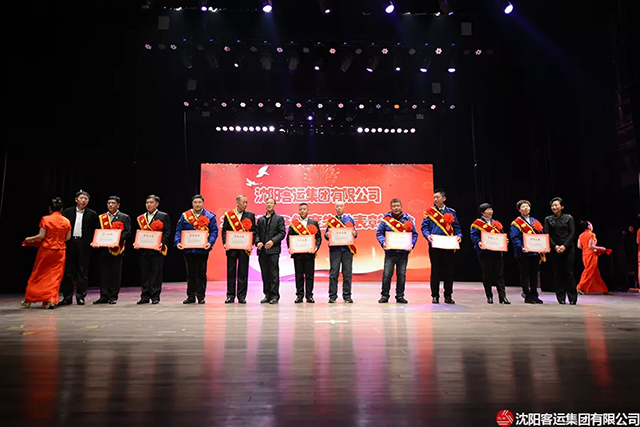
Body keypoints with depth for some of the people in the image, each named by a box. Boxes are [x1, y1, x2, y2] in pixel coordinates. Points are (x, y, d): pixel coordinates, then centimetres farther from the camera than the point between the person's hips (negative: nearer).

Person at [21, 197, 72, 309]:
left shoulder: (46, 219, -8)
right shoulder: (66, 221, 0)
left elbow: (41, 236, -10)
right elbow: (68, 237, 2)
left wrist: (29, 239, 6)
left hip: (46, 249, -2)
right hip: (60, 251, 2)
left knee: (38, 274, 12)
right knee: (55, 276, 8)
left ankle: (28, 300, 24)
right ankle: (51, 300, 1)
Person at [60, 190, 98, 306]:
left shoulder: (92, 214, 5)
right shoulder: (67, 212, 8)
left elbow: (95, 230, 5)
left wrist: (93, 242, -5)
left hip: (84, 245, -1)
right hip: (70, 244, 1)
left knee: (83, 271, 2)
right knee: (68, 271, 5)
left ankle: (80, 297, 10)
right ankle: (67, 297, 13)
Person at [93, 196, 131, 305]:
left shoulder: (124, 217, 5)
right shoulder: (101, 217, 16)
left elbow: (127, 232, -3)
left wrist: (119, 238, -20)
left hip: (116, 249, -3)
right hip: (103, 248, 3)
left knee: (115, 273, 1)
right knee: (104, 273, 5)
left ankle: (113, 296, 8)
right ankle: (104, 296, 12)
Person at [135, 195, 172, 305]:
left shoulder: (163, 216, 2)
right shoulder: (141, 218, 16)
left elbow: (167, 232, -5)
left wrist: (162, 243, -18)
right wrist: (136, 243, 0)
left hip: (157, 250, -4)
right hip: (144, 250, 4)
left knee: (156, 273, 0)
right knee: (144, 274, 7)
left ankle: (155, 297, 7)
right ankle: (145, 296, 16)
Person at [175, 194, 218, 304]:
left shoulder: (210, 217, 2)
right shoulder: (185, 216, 7)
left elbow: (214, 231, -2)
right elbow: (178, 230, 6)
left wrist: (210, 242, -18)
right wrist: (177, 242, -10)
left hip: (202, 250, -2)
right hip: (188, 249, 2)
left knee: (201, 273, 4)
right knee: (190, 274, 10)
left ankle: (201, 296, 13)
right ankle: (191, 296, 19)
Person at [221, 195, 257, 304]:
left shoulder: (250, 215, 7)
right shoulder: (228, 215, 7)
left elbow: (254, 231, 5)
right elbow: (224, 230, 6)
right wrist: (225, 243, -9)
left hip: (244, 248, 0)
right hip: (231, 247, 0)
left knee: (243, 272, 2)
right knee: (231, 271, 5)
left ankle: (242, 296, 10)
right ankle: (230, 296, 14)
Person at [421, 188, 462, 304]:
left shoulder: (451, 212, 11)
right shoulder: (429, 212, 6)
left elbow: (456, 228, 11)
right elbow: (424, 227, 1)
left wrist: (459, 236, -8)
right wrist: (428, 235, -18)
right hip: (435, 246, -2)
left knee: (449, 271, 5)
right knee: (435, 271, 3)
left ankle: (448, 296, 16)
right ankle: (435, 296, 11)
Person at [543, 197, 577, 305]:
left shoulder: (569, 218, 5)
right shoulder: (548, 219, 8)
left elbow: (572, 233, -1)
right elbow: (547, 235, 2)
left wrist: (564, 246, -12)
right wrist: (555, 246, -10)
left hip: (568, 248, -1)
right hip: (554, 250, 1)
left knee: (569, 272, -3)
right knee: (558, 273, 2)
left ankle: (573, 298, 6)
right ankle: (561, 298, 9)